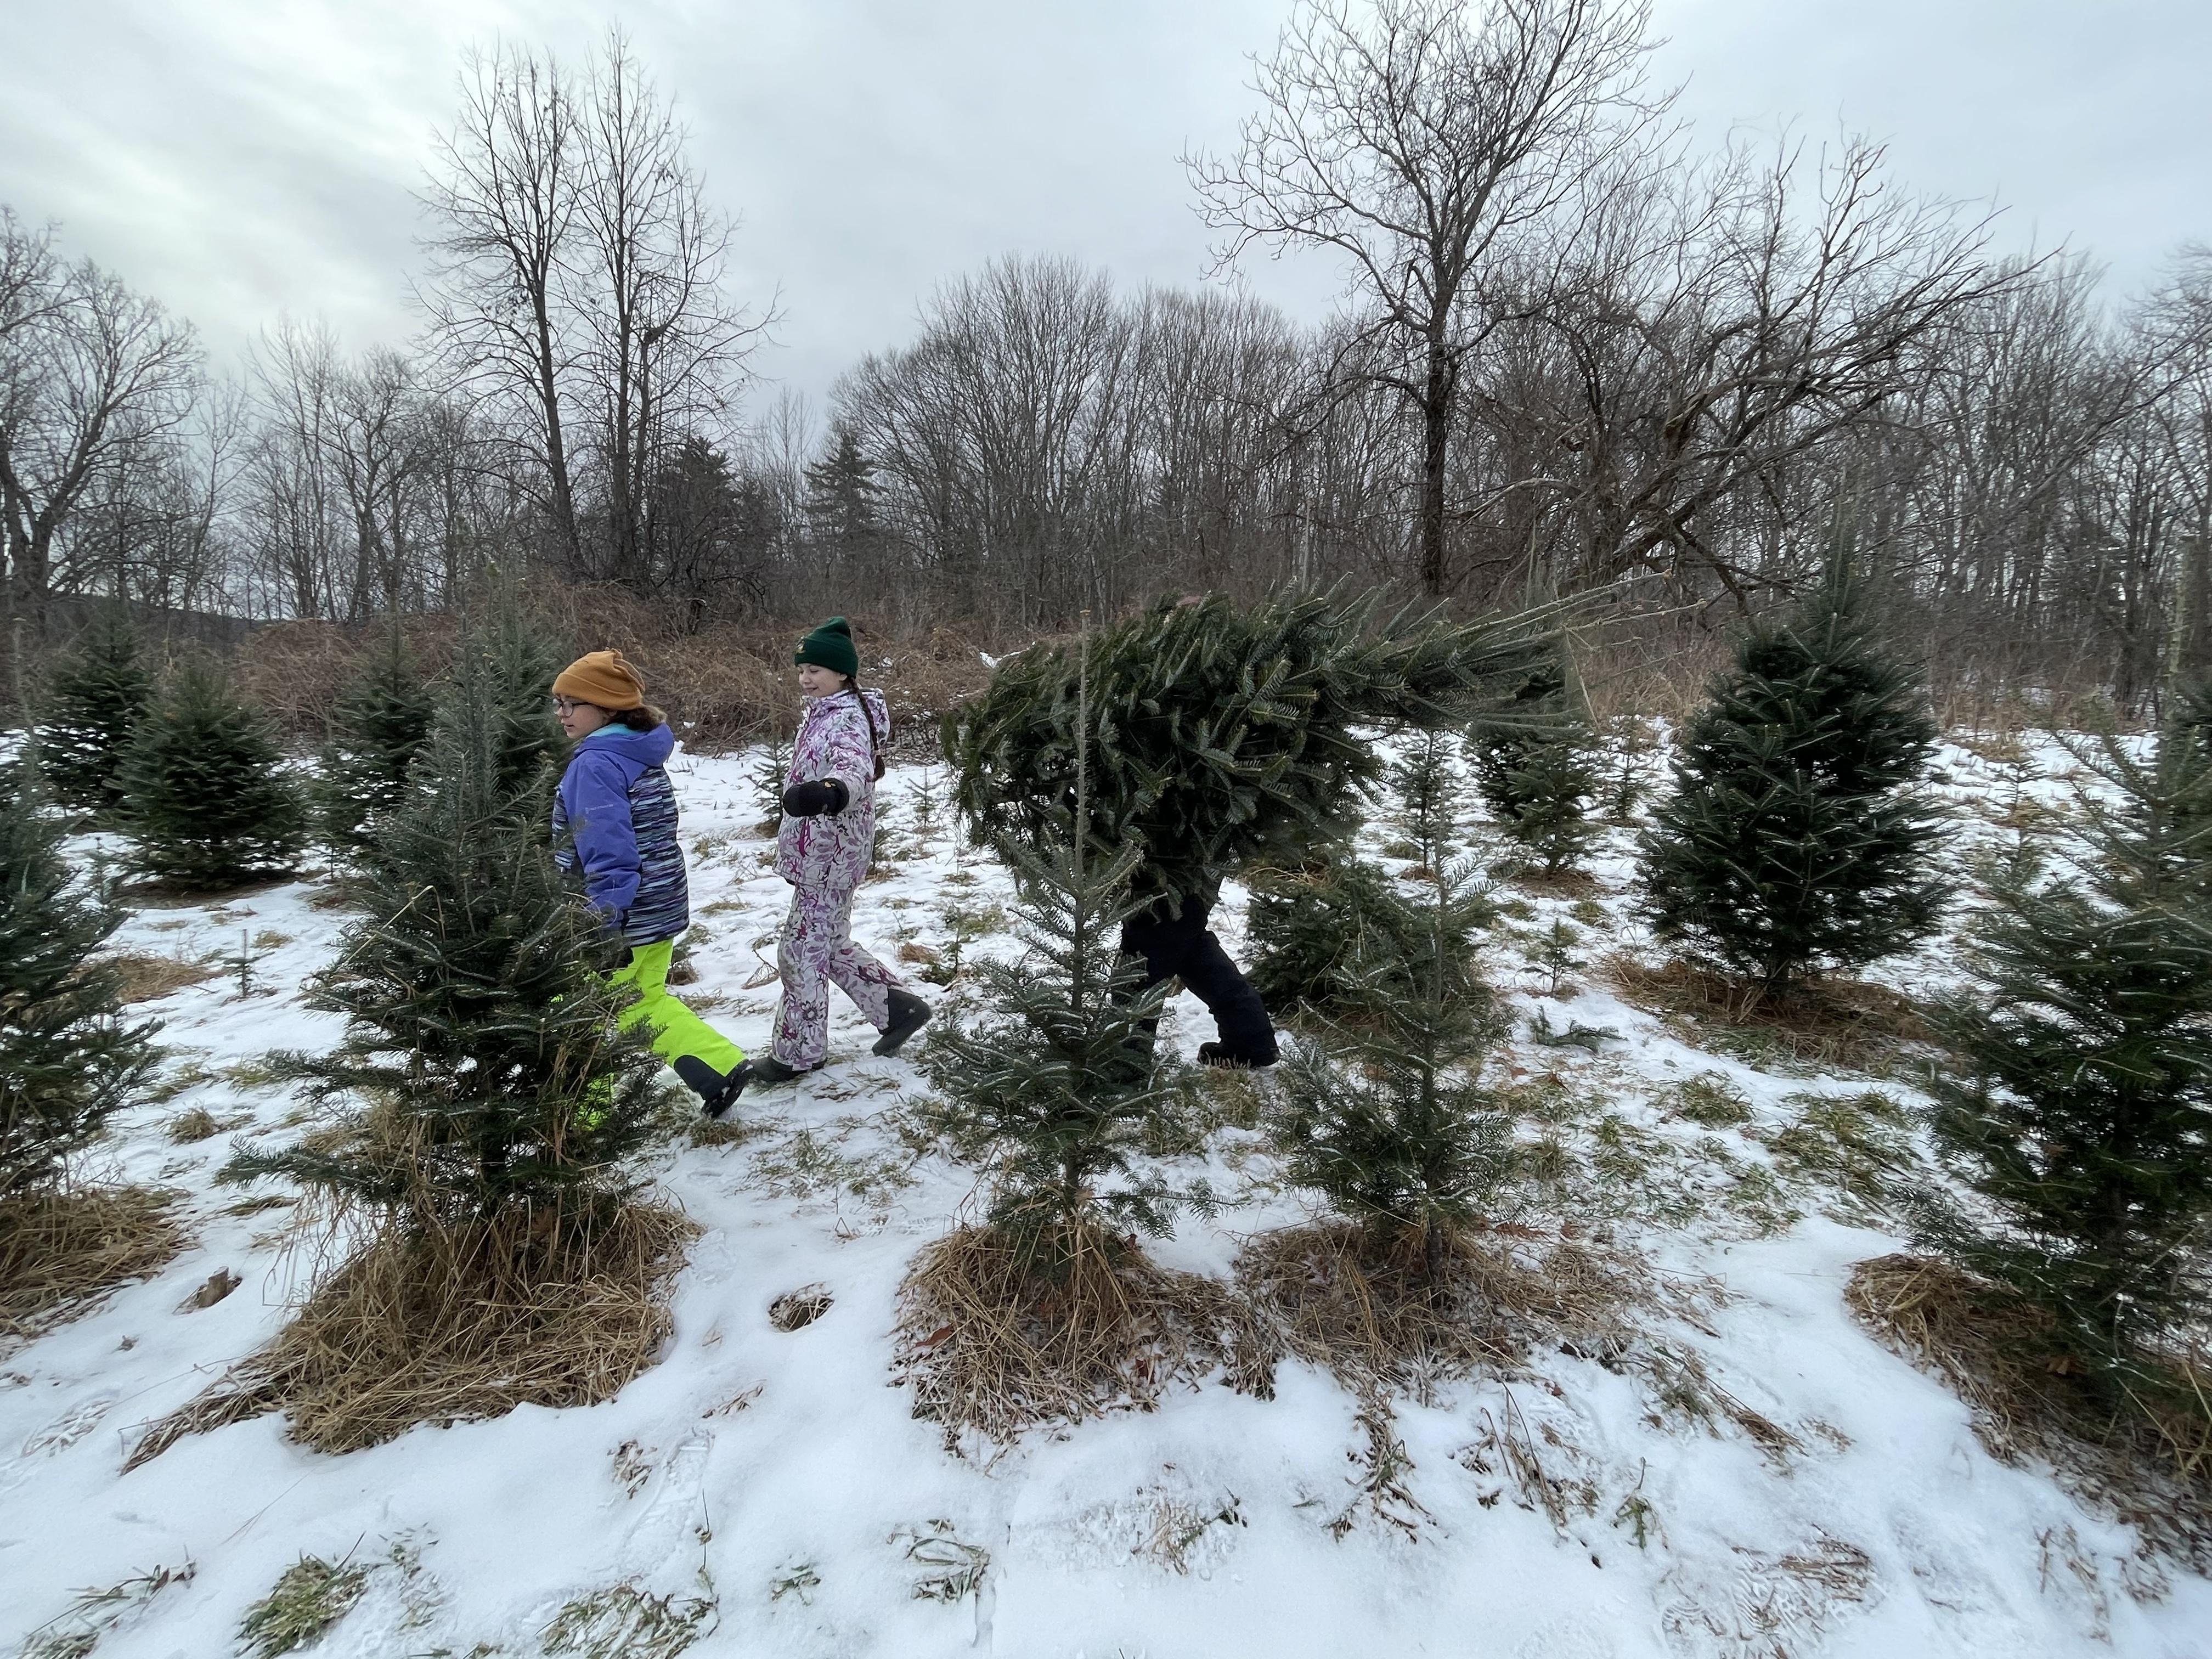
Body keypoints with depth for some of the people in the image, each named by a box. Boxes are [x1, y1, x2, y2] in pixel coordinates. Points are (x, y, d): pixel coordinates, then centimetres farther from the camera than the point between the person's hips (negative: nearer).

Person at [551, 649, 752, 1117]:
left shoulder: (595, 765, -19)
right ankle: (720, 1066, 16)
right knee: (644, 1002, 23)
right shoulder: (644, 755, 10)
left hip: (622, 920, -9)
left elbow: (608, 855, -26)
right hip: (659, 910, 9)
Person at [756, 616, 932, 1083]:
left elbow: (855, 769, -42)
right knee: (830, 945, 19)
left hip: (830, 856, -10)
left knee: (802, 952, 1)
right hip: (817, 851, 10)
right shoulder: (825, 712, 11)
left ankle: (797, 1052, 17)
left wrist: (828, 792, -63)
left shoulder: (848, 719, -20)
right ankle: (897, 1008, 30)